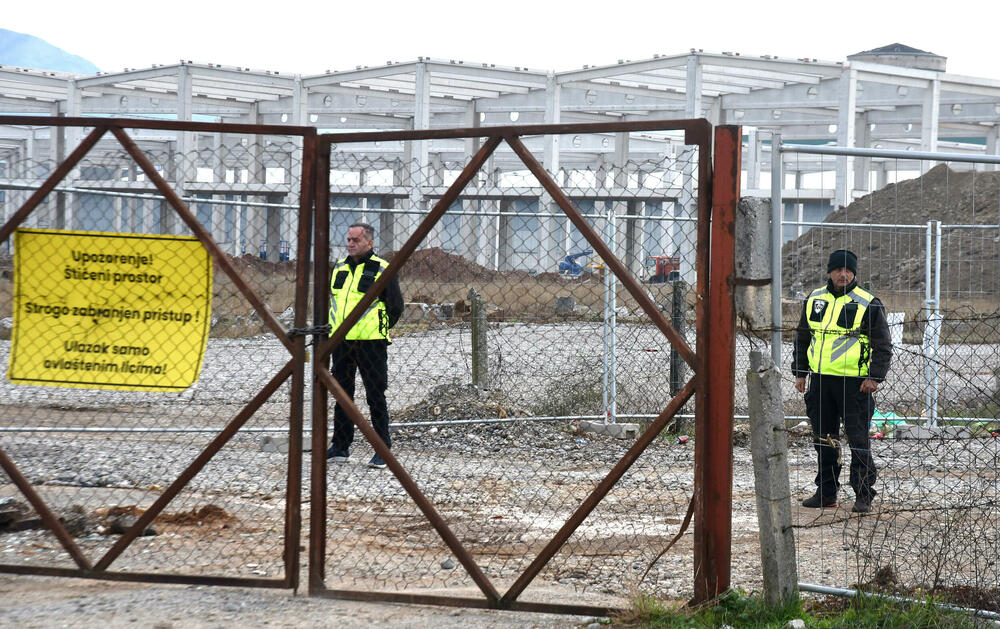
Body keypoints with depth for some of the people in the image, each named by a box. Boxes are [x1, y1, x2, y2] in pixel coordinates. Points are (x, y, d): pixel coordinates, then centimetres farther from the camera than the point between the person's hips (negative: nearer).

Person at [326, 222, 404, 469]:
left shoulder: (382, 269, -5)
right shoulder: (339, 268, 12)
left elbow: (396, 306, -2)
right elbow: (328, 298, 25)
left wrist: (378, 329, 2)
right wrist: (334, 328, 16)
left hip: (371, 344, -6)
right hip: (341, 342, 6)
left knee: (375, 396, -3)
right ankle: (340, 446, 20)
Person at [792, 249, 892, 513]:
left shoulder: (868, 304, -3)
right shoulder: (813, 300, 11)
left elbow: (882, 345, -2)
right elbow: (802, 339, 21)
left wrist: (874, 377, -12)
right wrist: (800, 372, 15)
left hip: (854, 381, -5)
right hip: (820, 380, 5)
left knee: (858, 439, -5)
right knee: (824, 439, 10)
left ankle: (863, 496, 2)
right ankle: (826, 493, 19)